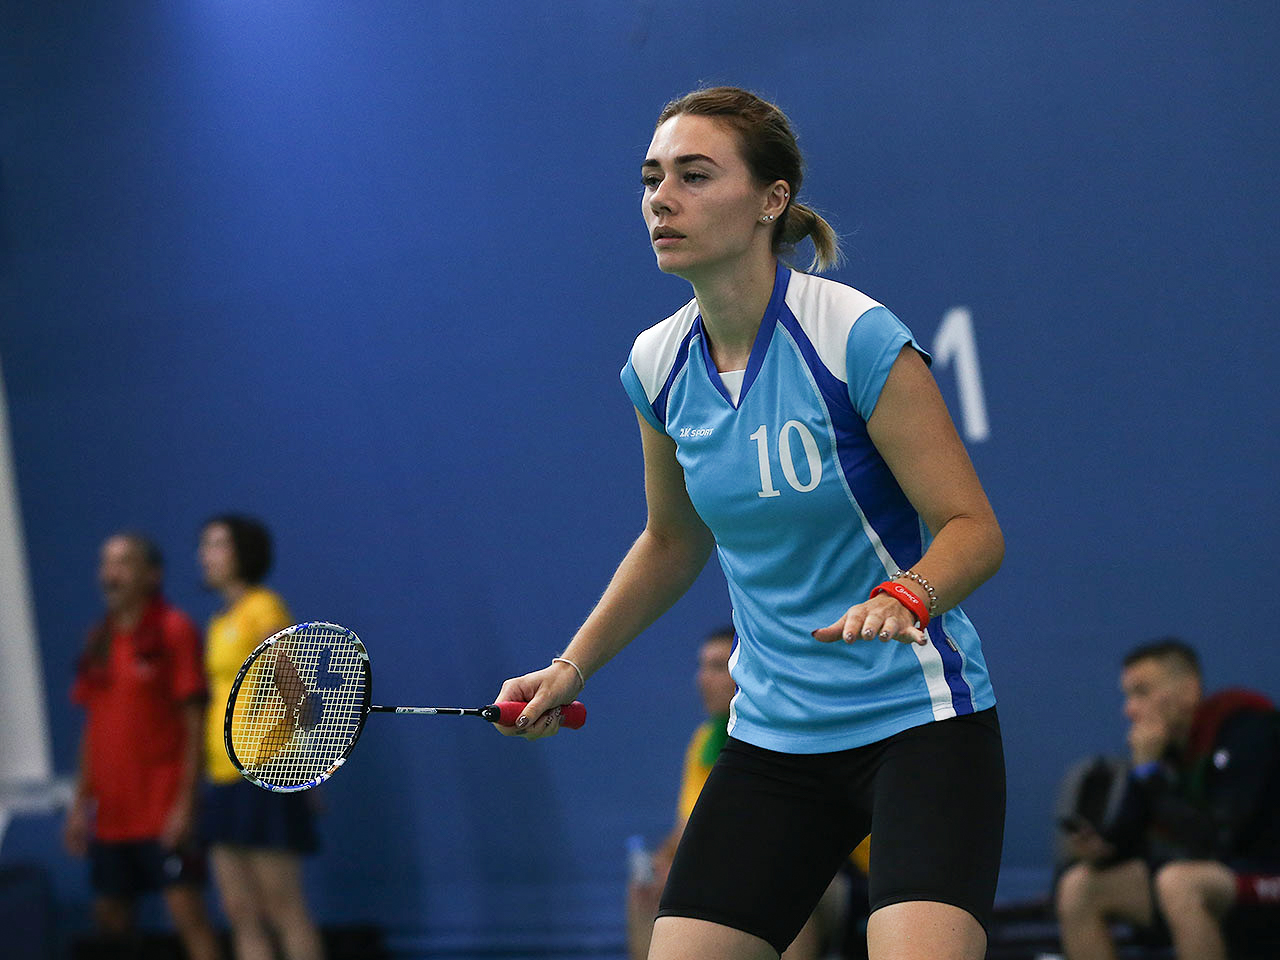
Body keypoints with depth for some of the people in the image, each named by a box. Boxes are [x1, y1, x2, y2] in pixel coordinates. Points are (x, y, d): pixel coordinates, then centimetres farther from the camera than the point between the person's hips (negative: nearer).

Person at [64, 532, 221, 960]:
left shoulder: (173, 631, -6)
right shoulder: (100, 641, 13)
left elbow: (194, 722, -10)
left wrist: (186, 801, -16)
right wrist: (81, 802, 12)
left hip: (164, 809, -7)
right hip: (111, 811, 7)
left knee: (187, 909, -11)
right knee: (111, 916, 9)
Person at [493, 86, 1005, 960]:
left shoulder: (858, 339, -16)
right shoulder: (657, 365, 3)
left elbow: (973, 527, -14)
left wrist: (905, 599, -33)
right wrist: (571, 667, 15)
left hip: (918, 720, -6)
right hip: (775, 737, 6)